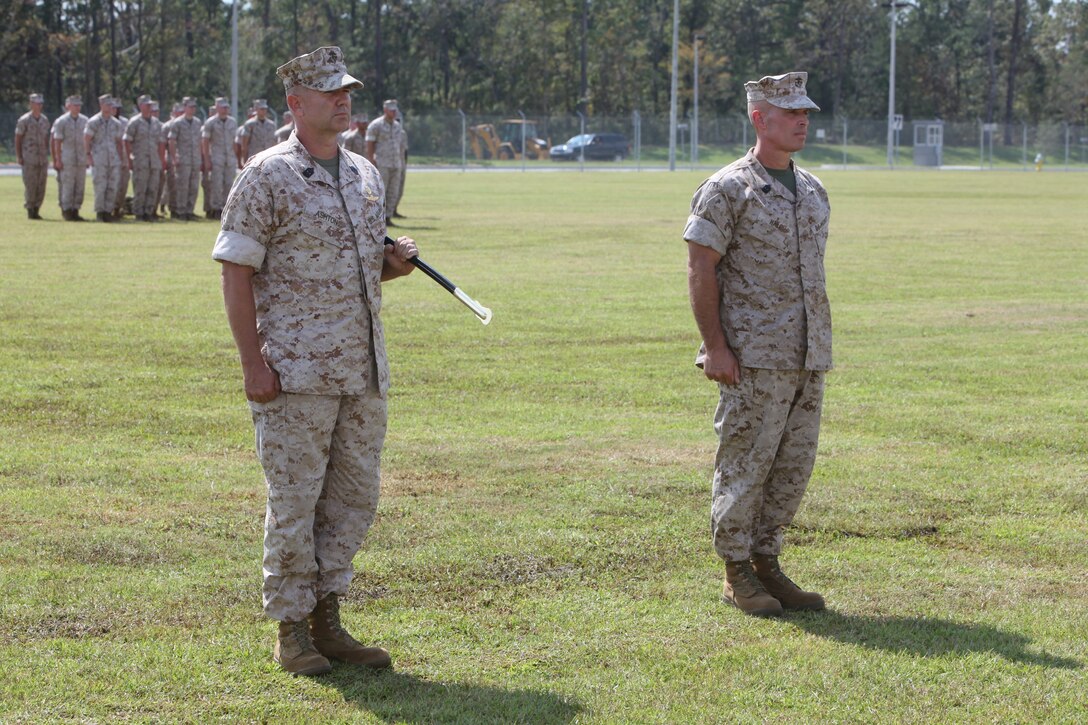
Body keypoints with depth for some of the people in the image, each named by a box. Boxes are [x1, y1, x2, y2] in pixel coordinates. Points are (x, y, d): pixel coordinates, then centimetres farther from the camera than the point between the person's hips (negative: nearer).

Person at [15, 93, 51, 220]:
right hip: (29, 158, -5)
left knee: (41, 185, 3)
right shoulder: (24, 120, -6)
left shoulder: (44, 120, 11)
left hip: (42, 158, 5)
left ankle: (36, 209, 10)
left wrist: (47, 155, 15)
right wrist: (18, 157, -9)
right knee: (30, 184, -6)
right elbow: (17, 139, -4)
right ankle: (30, 210, 3)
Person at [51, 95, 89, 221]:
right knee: (67, 186, -5)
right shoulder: (61, 121, -3)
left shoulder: (85, 121, 9)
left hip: (81, 160, 5)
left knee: (80, 187, 4)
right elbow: (57, 142, -4)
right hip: (67, 160, -5)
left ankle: (75, 211, 10)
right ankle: (67, 212, 0)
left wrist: (88, 157, 10)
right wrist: (57, 160, -9)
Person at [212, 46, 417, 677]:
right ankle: (291, 630, 8)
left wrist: (395, 264, 0)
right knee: (295, 500, -2)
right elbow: (236, 271, -8)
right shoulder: (269, 175, -6)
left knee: (354, 497, 9)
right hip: (297, 373, -7)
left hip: (365, 370, 7)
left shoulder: (366, 175, 15)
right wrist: (253, 363, -15)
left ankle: (327, 621, 19)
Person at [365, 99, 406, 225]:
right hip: (382, 165, -6)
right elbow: (369, 146, -7)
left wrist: (402, 163, 14)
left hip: (396, 165, 6)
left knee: (393, 194, 4)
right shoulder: (376, 125, -5)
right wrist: (372, 164, -15)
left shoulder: (397, 125, 16)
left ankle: (388, 218, 8)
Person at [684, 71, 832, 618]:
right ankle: (736, 573, 5)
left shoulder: (813, 191, 16)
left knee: (794, 465, 8)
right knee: (746, 464, -3)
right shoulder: (727, 189, -6)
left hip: (808, 357, 7)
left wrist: (822, 344, 16)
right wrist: (715, 346, -16)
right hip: (753, 356, -7)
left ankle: (766, 563, 18)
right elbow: (701, 270, -9)